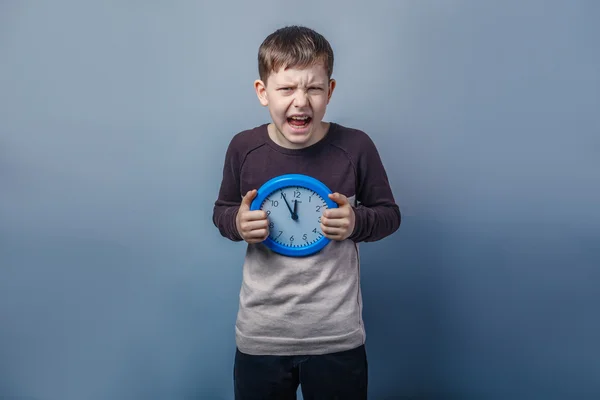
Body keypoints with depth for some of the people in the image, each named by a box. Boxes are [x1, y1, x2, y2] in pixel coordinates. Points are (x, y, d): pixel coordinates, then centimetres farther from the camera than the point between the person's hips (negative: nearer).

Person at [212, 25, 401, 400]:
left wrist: (356, 222, -16)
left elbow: (389, 214, 3)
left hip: (337, 337, -1)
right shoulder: (244, 147, -6)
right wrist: (237, 223, -11)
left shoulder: (356, 147, -10)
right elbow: (222, 211, 10)